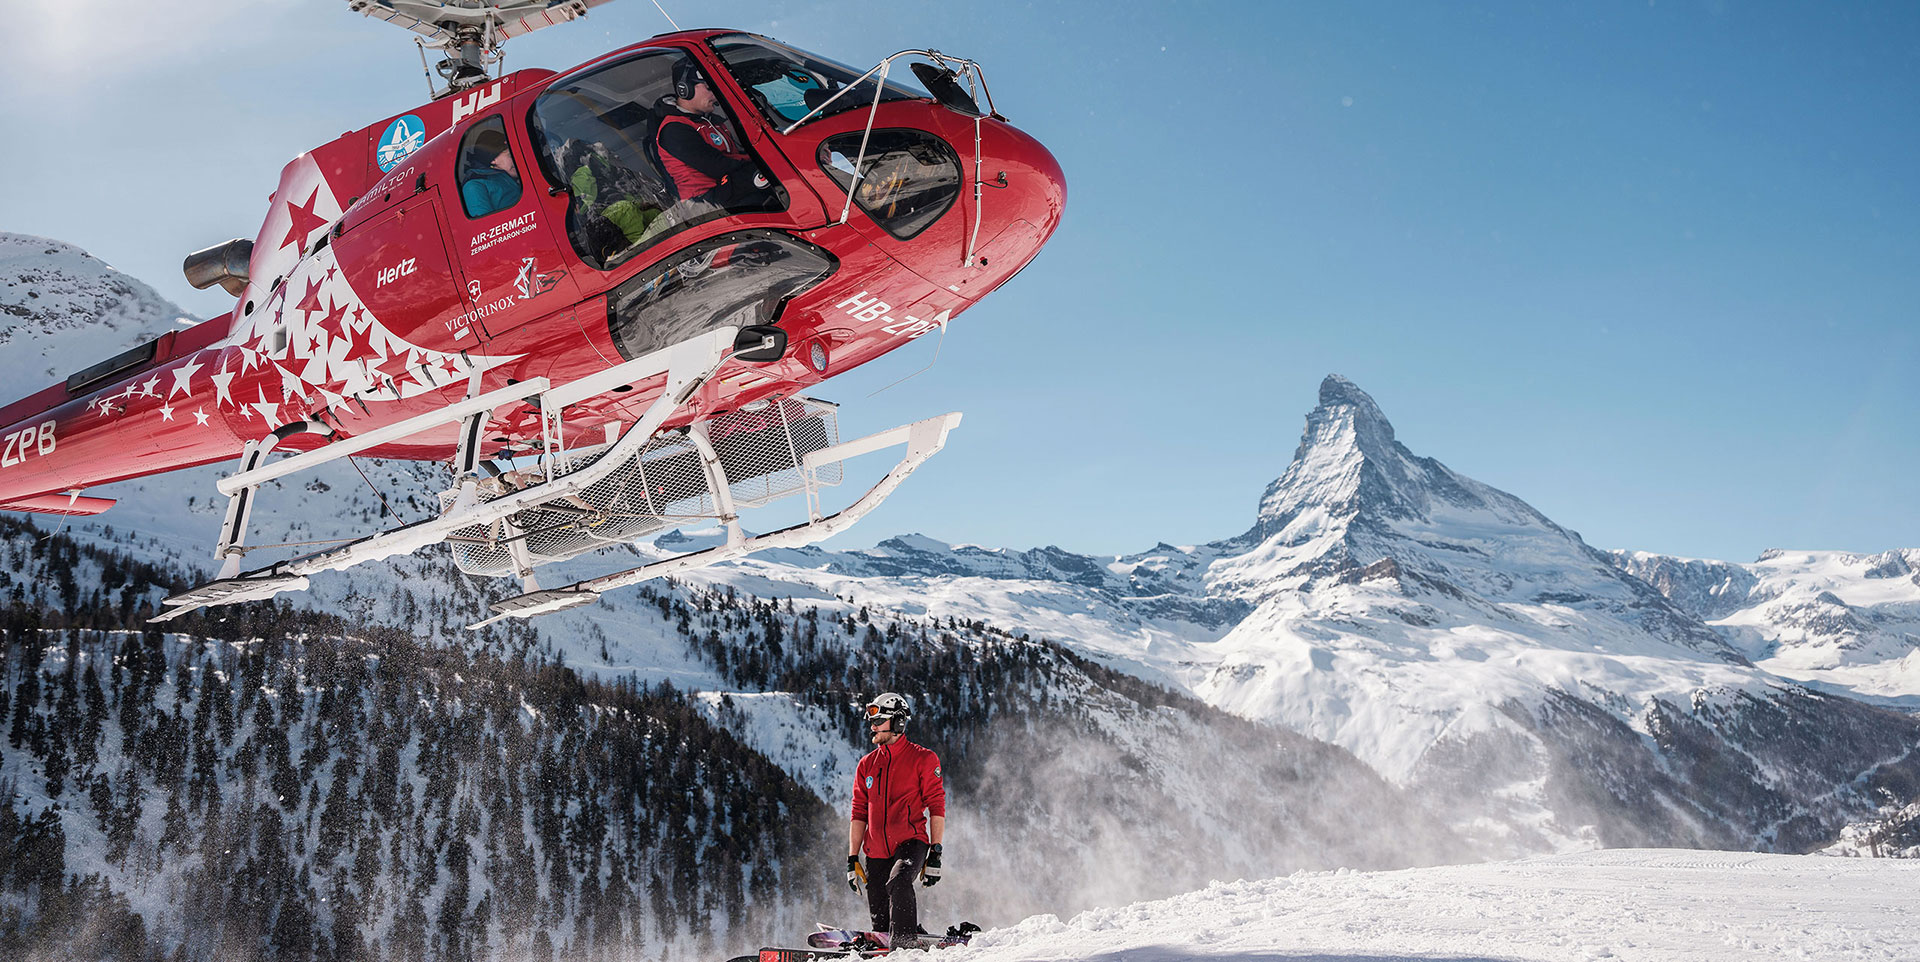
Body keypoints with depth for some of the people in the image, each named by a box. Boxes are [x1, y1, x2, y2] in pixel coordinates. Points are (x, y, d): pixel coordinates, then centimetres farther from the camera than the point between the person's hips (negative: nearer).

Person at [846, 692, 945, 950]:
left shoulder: (923, 759, 0)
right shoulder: (866, 765, 14)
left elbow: (936, 807, -2)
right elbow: (859, 814, 16)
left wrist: (935, 854, -9)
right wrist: (852, 859, 9)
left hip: (911, 843, -5)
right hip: (877, 851, 5)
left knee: (898, 882, -34)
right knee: (880, 922, -2)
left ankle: (905, 942, -26)